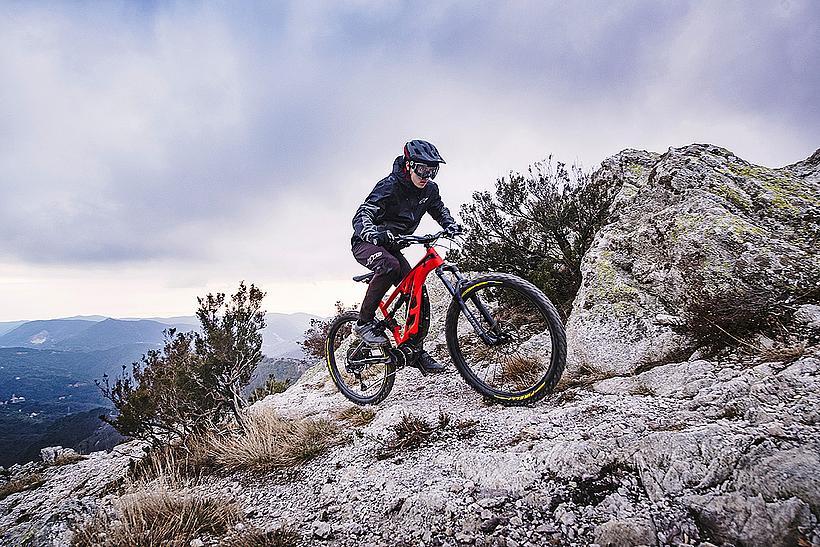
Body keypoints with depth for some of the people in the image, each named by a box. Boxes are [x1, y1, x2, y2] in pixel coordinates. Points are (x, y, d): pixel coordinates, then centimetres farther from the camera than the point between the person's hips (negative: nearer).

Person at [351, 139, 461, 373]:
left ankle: (415, 350, 4)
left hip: (391, 246, 6)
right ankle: (364, 322, -22)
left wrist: (450, 225, -6)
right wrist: (375, 234, -57)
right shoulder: (389, 186, -25)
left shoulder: (429, 189, -5)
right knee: (390, 266, -38)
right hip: (366, 243, -6)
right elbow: (361, 216, -35)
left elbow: (439, 209, 16)